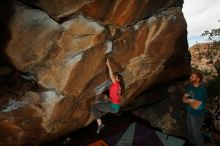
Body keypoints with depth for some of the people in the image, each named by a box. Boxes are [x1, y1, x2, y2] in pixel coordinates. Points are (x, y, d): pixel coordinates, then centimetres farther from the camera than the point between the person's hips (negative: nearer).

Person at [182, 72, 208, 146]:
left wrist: (188, 100, -12)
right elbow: (184, 99, 0)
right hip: (189, 112, 7)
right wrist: (190, 100, -20)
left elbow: (195, 106, -29)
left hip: (197, 115, -7)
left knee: (196, 132, 12)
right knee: (190, 130, 25)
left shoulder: (202, 90, -28)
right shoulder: (190, 87, -4)